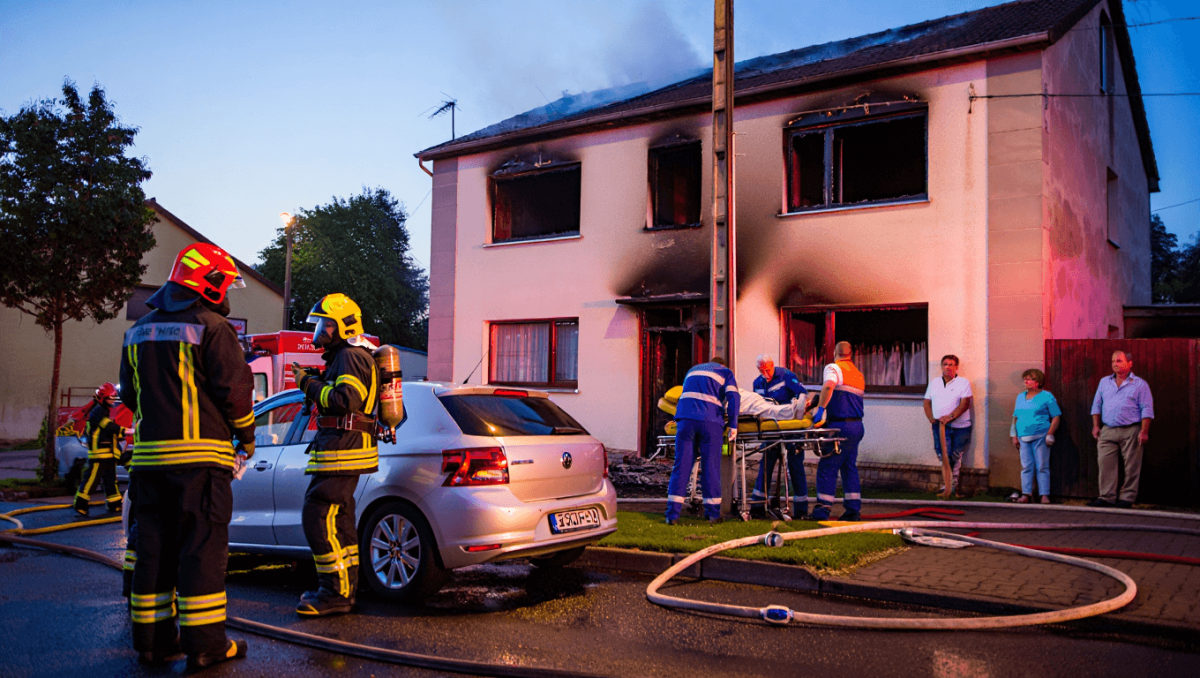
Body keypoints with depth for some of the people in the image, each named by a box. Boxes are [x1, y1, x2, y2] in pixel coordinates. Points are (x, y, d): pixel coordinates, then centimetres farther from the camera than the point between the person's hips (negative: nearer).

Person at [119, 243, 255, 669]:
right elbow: (234, 389, -11)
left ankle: (152, 639, 18)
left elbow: (130, 393, 21)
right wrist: (246, 435, 3)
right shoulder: (212, 327, -8)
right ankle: (204, 644, -1)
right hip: (199, 454, -7)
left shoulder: (139, 331, 16)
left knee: (154, 547, 12)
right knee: (202, 547, -4)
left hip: (149, 454, 7)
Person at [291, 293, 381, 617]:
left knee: (317, 516, -13)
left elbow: (346, 399, -25)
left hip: (342, 449, -11)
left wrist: (309, 384, -16)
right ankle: (345, 588, 22)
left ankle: (336, 593, -10)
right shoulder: (344, 356, 23)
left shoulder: (350, 356, -12)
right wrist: (314, 384, 18)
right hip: (344, 448, 11)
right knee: (338, 518, 15)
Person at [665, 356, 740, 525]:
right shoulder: (725, 372, 19)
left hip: (686, 418, 3)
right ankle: (713, 513, 11)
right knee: (711, 467, 5)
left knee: (681, 465, 1)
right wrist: (733, 425, 1)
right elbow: (733, 397, 1)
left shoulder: (692, 370, 32)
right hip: (710, 421, -3)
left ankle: (672, 514, -3)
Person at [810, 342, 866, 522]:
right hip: (857, 425, 8)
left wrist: (820, 408, -23)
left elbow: (828, 386, -24)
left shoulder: (833, 368, -3)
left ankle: (823, 507, -7)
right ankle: (854, 509, 10)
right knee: (850, 467, 12)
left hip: (840, 426, -8)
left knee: (827, 466, -4)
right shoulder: (858, 374, 22)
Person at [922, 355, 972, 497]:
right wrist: (931, 418, -3)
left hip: (960, 426, -2)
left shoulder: (963, 383, 1)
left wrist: (951, 416, -21)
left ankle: (952, 485, 16)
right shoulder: (934, 383, 14)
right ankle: (951, 485, 5)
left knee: (956, 456, 4)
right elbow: (927, 402, 14)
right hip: (940, 426, 3)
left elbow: (965, 403, -10)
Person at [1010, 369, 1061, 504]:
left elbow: (1056, 417, -1)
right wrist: (1014, 436, 11)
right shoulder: (1020, 397, 17)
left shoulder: (1047, 396, 2)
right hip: (1023, 437, 5)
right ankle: (1026, 494, 5)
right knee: (1026, 467, 3)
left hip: (1040, 437, -4)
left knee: (1042, 467, -3)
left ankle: (1045, 495, 1)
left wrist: (1050, 434, -10)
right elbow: (1016, 417, 18)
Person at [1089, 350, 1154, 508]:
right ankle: (1107, 497, 1)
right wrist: (1096, 425, 9)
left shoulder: (1140, 384, 3)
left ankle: (1127, 497, 7)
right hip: (1107, 430, 4)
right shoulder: (1104, 382, 15)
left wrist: (1144, 431, -10)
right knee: (1105, 464, -3)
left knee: (1131, 467, -1)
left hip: (1131, 431, -3)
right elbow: (1097, 405, 18)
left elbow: (1147, 409, -2)